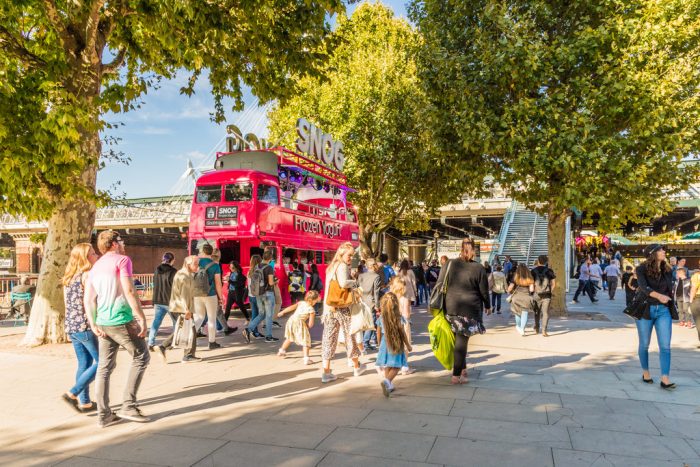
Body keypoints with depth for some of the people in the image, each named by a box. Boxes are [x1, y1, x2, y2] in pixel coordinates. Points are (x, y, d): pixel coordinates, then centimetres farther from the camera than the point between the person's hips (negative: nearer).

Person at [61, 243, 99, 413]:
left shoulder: (69, 277, 12)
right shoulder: (87, 275, -12)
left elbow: (69, 304, 15)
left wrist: (72, 328, 20)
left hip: (71, 325, 8)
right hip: (85, 325, -8)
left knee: (84, 363, 14)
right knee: (101, 362, 2)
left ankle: (85, 402, 17)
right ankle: (72, 393, -1)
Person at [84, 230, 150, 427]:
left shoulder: (95, 266, 16)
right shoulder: (122, 260, -7)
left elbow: (88, 299, 11)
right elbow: (129, 291, -17)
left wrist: (93, 325, 9)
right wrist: (142, 318, -15)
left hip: (102, 323, 7)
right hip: (122, 321, -7)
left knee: (105, 367, 11)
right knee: (141, 358, 7)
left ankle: (104, 415, 15)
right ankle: (128, 405, 3)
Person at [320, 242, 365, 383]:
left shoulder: (331, 267, 15)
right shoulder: (343, 266, -11)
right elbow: (344, 283, -26)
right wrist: (354, 283, -10)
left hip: (329, 307, 7)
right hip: (342, 308, -7)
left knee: (329, 338, 4)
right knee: (350, 335, 10)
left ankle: (326, 372, 3)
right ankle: (356, 367, 27)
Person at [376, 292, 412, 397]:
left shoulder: (381, 318, -4)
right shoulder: (398, 318, -11)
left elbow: (379, 334, 4)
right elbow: (403, 333, -8)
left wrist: (380, 344, 21)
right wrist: (408, 345, 4)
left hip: (385, 345, 3)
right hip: (397, 345, -3)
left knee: (387, 367, 17)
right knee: (396, 367, 1)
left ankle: (389, 385, 23)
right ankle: (387, 381, -21)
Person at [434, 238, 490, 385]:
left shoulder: (449, 265, -1)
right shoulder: (478, 268, -6)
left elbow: (439, 285, 1)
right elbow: (484, 291, 0)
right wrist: (488, 306, 17)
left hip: (451, 308, 3)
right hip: (470, 309, -3)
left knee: (457, 339, 19)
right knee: (461, 341, 2)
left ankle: (462, 368, 32)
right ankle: (456, 376, 5)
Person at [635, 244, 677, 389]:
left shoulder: (667, 270, 6)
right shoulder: (642, 269, -9)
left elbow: (670, 290, 11)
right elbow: (644, 287, -24)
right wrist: (659, 296, -39)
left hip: (664, 311, 3)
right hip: (646, 309, -3)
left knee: (665, 346, -4)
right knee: (644, 344, 9)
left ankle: (665, 379, -3)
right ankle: (645, 373, 26)